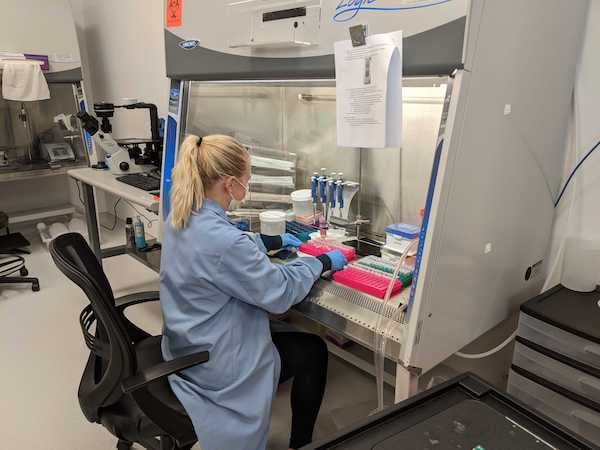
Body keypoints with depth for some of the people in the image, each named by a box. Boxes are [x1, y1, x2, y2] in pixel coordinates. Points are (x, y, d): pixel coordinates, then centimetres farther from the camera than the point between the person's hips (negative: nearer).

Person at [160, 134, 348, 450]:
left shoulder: (181, 219, -5)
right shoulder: (222, 241, -34)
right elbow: (280, 292, -23)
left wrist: (275, 241, 17)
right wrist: (323, 263, -8)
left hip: (188, 347, 9)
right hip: (214, 362, -9)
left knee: (288, 334, 28)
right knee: (313, 351, 12)